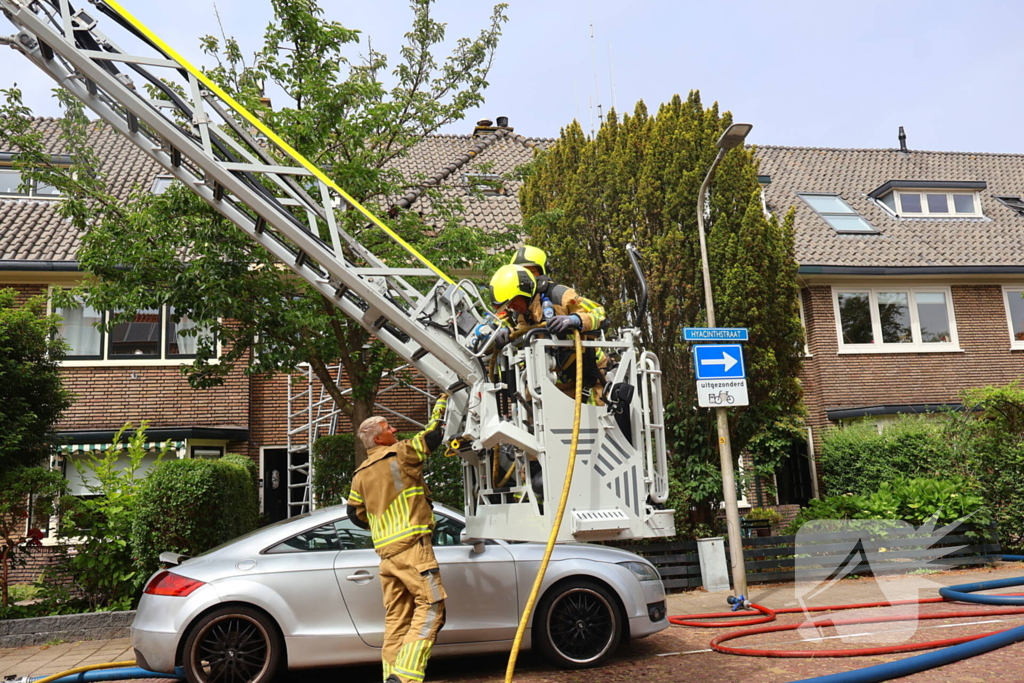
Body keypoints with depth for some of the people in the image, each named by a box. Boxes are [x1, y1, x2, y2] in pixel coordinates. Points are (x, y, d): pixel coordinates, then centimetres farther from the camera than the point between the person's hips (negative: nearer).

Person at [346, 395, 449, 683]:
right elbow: (434, 433, 4)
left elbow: (355, 513, 19)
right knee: (430, 606, -8)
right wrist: (445, 398, 17)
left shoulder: (361, 474, 14)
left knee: (396, 617, 11)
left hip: (385, 550, 8)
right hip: (412, 545, -8)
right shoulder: (400, 454, -5)